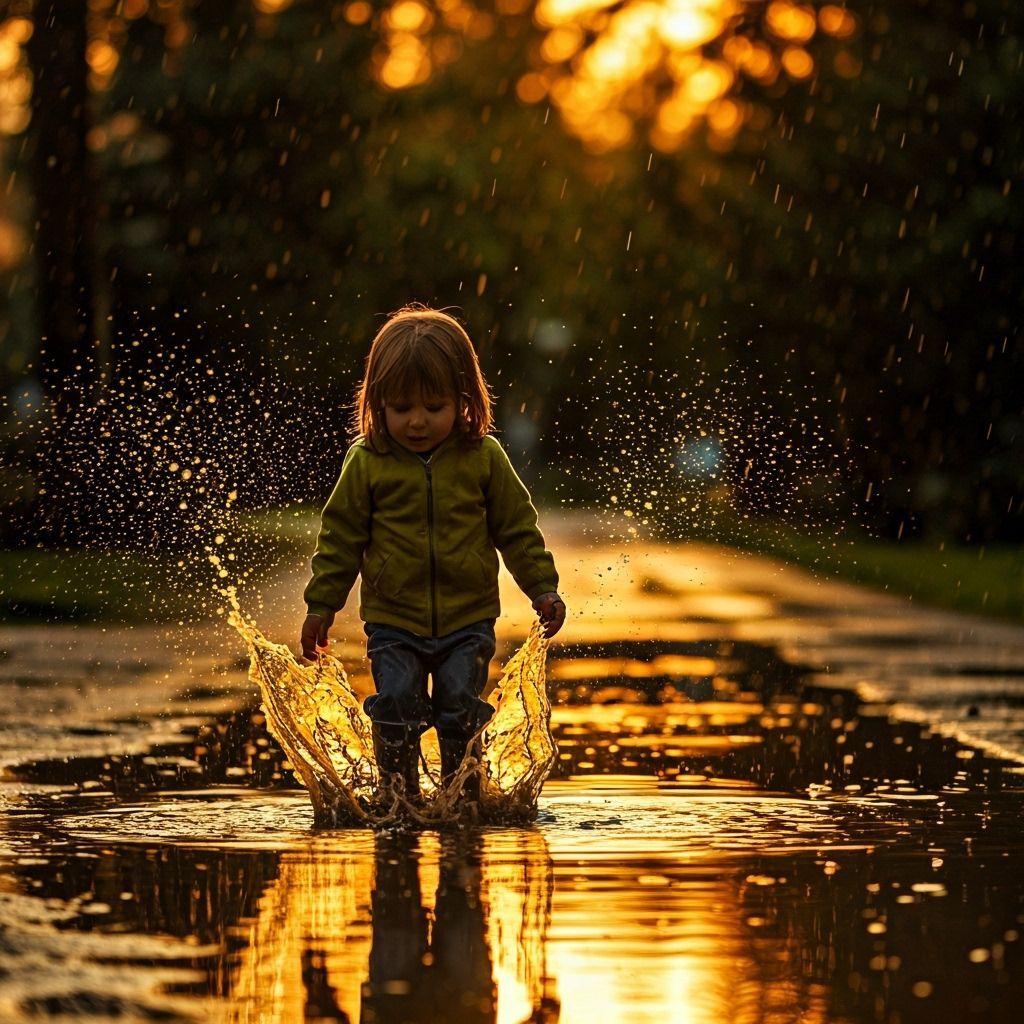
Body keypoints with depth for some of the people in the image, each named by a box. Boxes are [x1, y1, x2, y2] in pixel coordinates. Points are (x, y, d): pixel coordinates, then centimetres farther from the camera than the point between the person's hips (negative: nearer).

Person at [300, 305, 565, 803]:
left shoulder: (484, 458, -3)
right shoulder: (366, 463, -4)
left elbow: (517, 528, 5)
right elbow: (341, 536, 2)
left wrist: (543, 589, 2)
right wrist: (320, 606, 3)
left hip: (468, 620, 0)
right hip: (392, 622, 0)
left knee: (461, 710, 0)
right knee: (396, 708, -5)